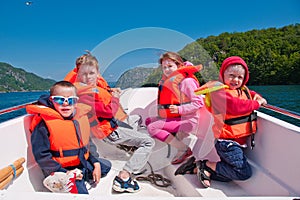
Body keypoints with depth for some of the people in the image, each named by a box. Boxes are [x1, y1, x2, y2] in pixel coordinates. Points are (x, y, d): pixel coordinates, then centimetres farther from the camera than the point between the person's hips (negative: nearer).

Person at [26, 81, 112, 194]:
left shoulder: (81, 117, 3)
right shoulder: (44, 123, -16)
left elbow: (88, 143, 14)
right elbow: (41, 155, -17)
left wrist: (95, 163, 4)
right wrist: (63, 172, -22)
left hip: (84, 163, 7)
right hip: (61, 169, -7)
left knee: (106, 166, 15)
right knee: (80, 192, -22)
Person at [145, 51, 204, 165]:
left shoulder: (187, 81, -12)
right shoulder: (167, 81, 13)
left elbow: (198, 103, -17)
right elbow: (165, 102, 24)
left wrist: (179, 109, -23)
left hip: (186, 120, -9)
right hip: (172, 118, 10)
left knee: (152, 128, -19)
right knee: (149, 121, 10)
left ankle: (184, 149, -13)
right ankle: (176, 136, -1)